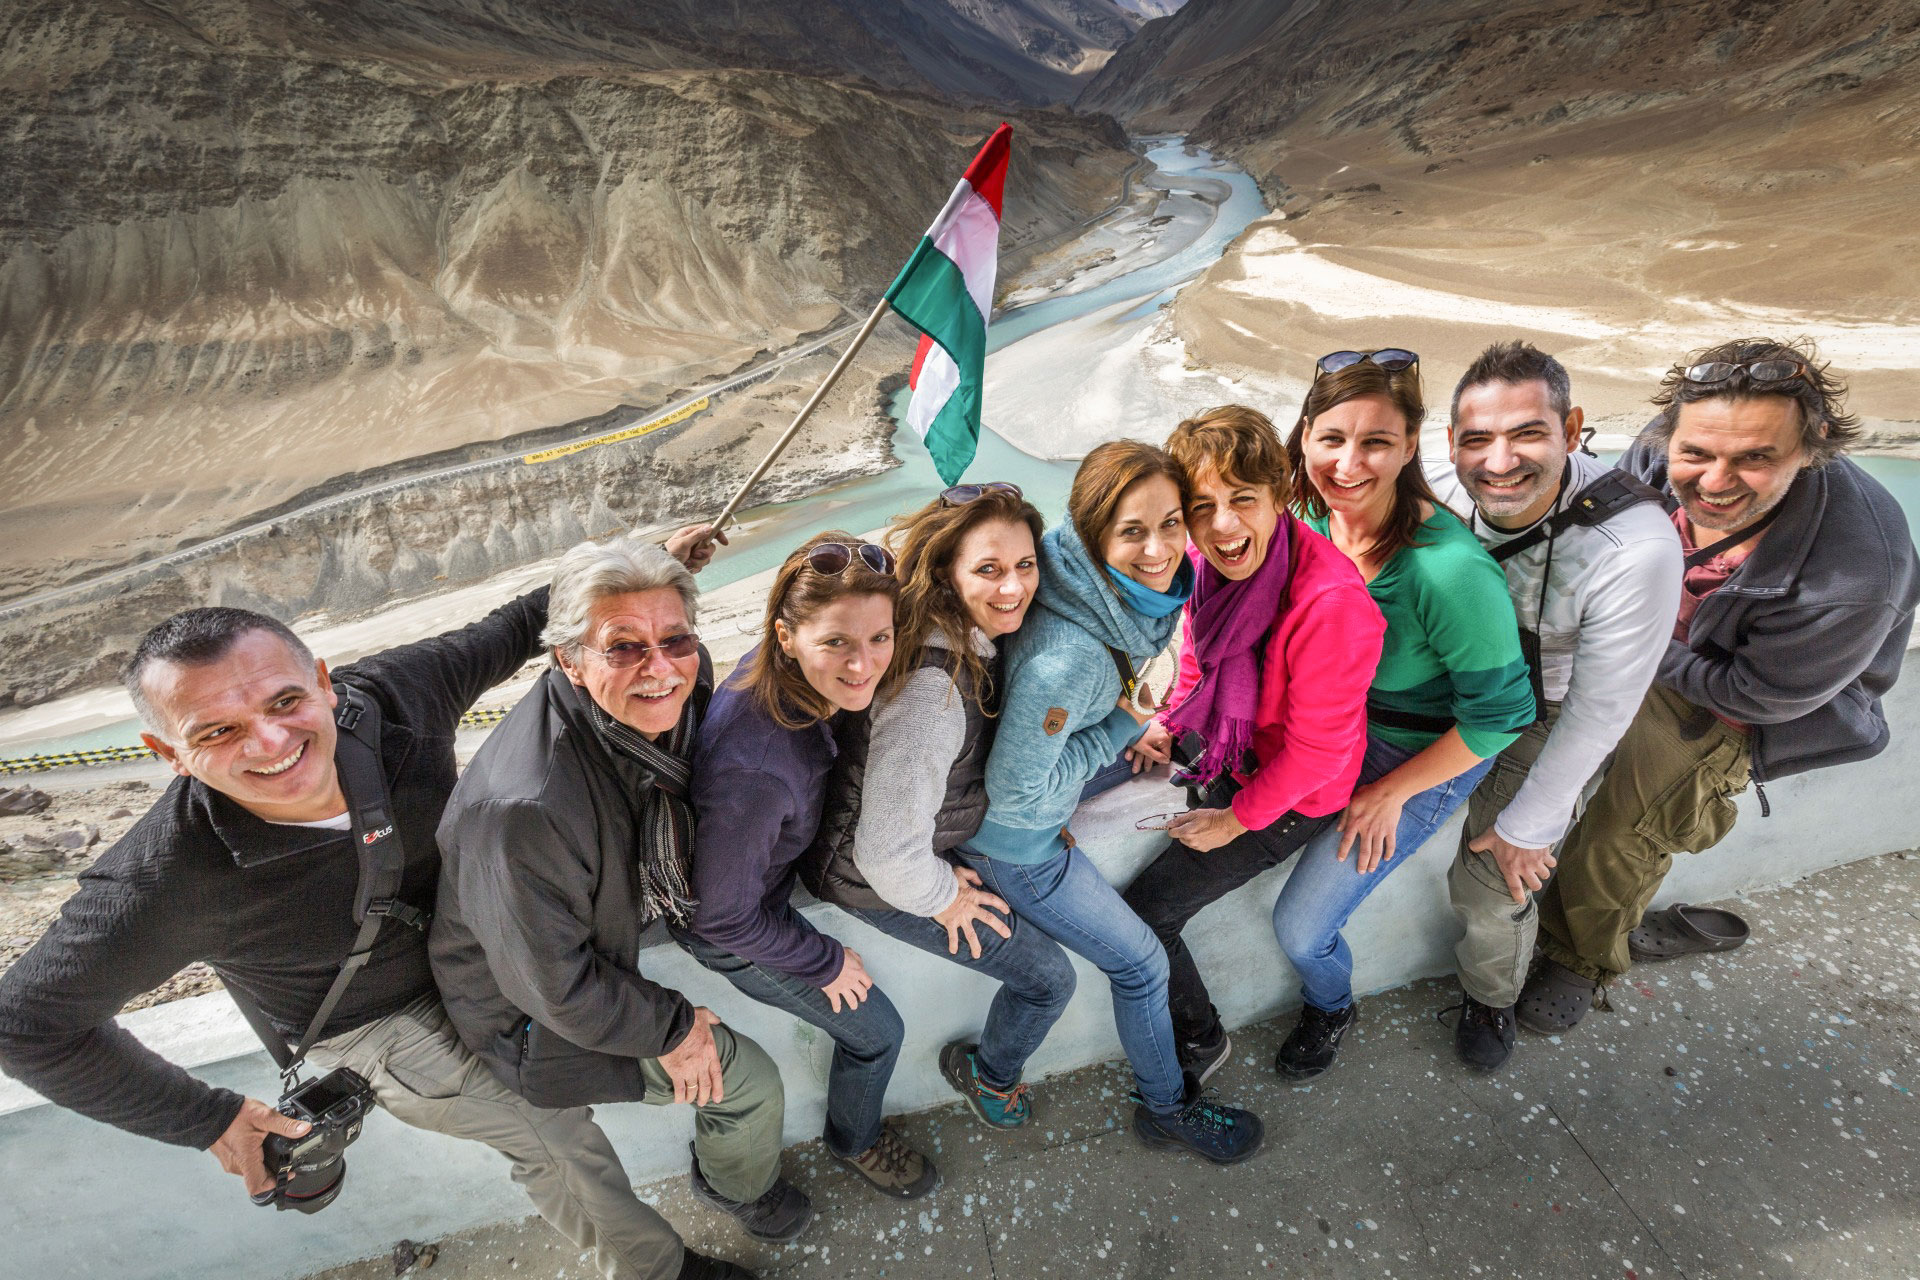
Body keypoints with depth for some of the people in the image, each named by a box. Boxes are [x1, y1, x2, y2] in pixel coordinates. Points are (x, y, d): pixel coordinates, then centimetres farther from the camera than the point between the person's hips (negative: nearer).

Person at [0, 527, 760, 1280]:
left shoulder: (392, 693, -30)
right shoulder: (165, 882, -36)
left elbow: (503, 634, -11)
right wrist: (206, 1120, -13)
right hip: (384, 1025, -3)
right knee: (559, 1137, 8)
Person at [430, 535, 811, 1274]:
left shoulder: (681, 684, -19)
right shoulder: (526, 810, -42)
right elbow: (555, 984, -26)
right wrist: (670, 1028, -15)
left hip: (609, 953, 6)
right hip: (532, 1014, -5)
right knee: (747, 1082, 3)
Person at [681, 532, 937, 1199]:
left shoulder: (786, 674, -22)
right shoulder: (754, 769, -45)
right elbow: (726, 918, -30)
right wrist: (825, 962, -14)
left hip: (761, 861, 7)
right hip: (729, 931, -6)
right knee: (876, 1030, 8)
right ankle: (856, 1140, 41)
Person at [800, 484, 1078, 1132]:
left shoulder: (978, 638, -11)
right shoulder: (932, 689, -39)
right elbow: (888, 852, -34)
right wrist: (943, 896, -15)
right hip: (874, 881, -9)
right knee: (1048, 977, 3)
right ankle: (990, 1075, 37)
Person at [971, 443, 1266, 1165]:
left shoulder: (1123, 591, -13)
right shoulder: (1068, 657, -40)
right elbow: (1016, 788, -29)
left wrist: (1124, 716, -3)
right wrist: (1121, 727, -21)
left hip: (1042, 789, 8)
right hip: (1012, 838, -8)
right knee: (1140, 963, 9)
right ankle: (1168, 1110, 37)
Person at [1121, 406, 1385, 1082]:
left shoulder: (1331, 602, -36)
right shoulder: (1211, 560, -15)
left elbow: (1314, 748, -25)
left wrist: (1237, 820, -15)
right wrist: (1169, 720, -1)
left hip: (1293, 796, -7)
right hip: (1224, 746, 7)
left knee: (1140, 917, -5)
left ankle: (1199, 1040, 21)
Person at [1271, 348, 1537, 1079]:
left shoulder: (1450, 571, -35)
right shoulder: (1311, 514, -16)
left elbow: (1500, 713, -21)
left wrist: (1392, 792, -12)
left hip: (1419, 755, -5)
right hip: (1327, 721, 6)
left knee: (1300, 927, 0)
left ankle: (1330, 1005, 37)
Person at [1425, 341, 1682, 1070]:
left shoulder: (1636, 548, -35)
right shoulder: (1443, 495, -23)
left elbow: (1599, 710, -24)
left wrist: (1527, 827, -14)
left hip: (1545, 725, -3)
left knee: (1490, 886, 6)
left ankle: (1491, 994, 37)